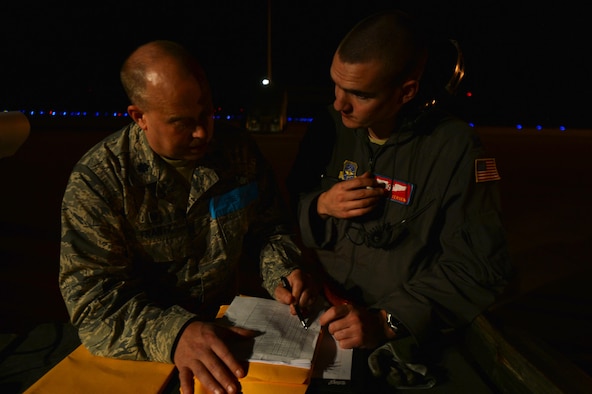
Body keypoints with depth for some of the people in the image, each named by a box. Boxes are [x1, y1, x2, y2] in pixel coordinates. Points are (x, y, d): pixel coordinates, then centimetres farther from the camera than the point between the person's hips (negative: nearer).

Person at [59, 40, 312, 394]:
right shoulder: (97, 180, -15)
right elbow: (92, 297, -19)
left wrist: (280, 274, -13)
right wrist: (172, 333, -34)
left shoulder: (239, 148, -5)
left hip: (227, 321, 3)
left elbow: (269, 227, 6)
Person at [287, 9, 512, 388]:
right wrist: (320, 205, -15)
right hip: (323, 307, 3)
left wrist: (388, 321, -22)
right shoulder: (330, 124, -2)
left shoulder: (455, 147, -14)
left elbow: (479, 268, -13)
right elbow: (287, 206, 7)